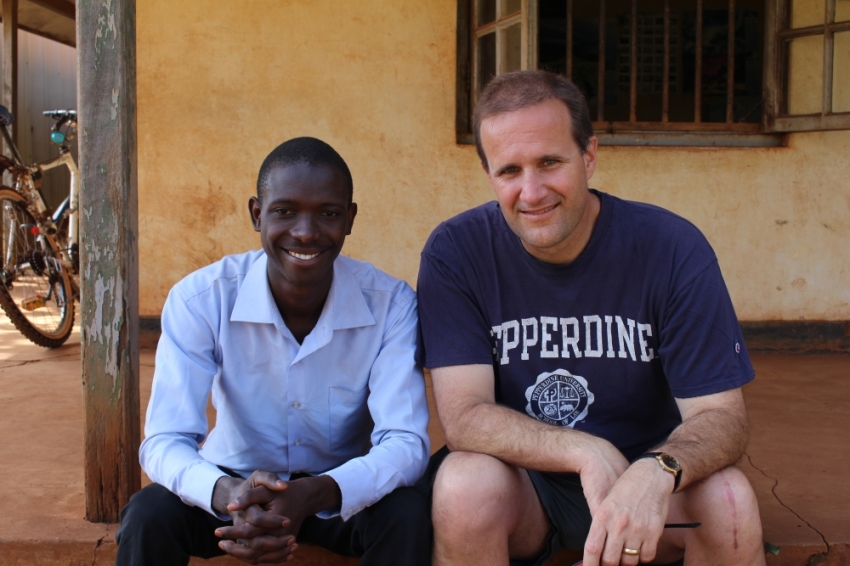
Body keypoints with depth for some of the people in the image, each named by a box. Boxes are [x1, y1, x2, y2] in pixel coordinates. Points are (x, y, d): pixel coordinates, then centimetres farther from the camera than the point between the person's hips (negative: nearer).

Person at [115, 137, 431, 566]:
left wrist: (312, 495, -44)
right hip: (236, 480, 1)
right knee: (148, 516, -27)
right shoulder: (199, 299, -18)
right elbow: (165, 441, -22)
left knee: (409, 515, -29)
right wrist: (227, 495, -45)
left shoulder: (390, 303, -19)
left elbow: (405, 442, -24)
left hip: (341, 492, 0)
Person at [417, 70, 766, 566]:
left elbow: (722, 416, -15)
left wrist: (658, 472, -38)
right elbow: (464, 414, -18)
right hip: (521, 483, 0)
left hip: (639, 484, 1)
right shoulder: (456, 251, -13)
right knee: (464, 485, -32)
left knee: (729, 500, -28)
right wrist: (589, 453, -34)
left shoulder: (671, 248, -13)